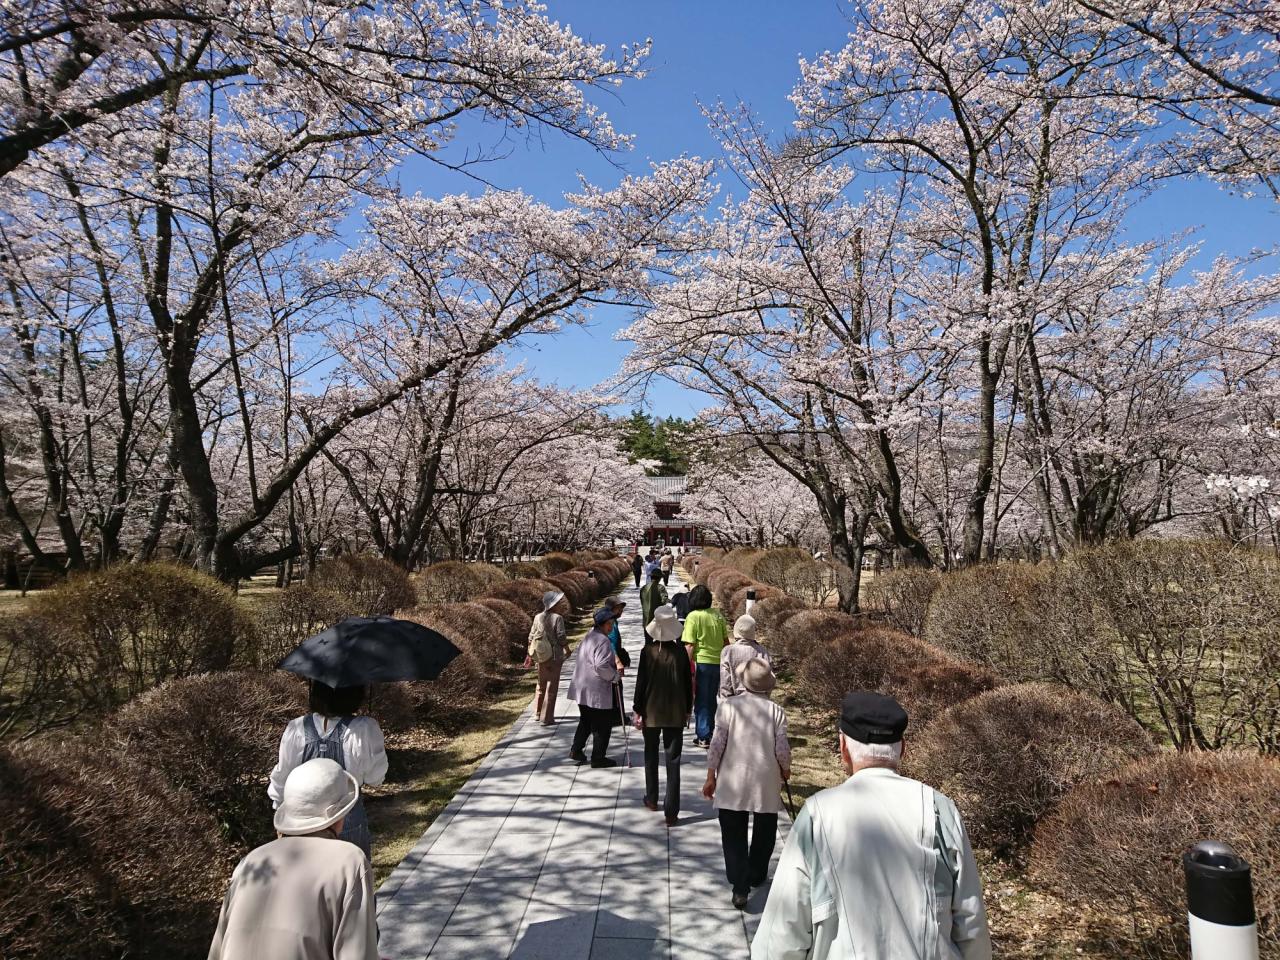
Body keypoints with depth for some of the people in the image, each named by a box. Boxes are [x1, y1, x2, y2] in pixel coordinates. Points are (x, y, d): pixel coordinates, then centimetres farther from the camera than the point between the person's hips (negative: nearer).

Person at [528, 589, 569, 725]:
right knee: (552, 687, 2)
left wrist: (530, 654, 15)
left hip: (541, 657, 6)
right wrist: (567, 649, 3)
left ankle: (538, 713, 34)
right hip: (555, 657, -6)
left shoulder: (538, 617, 3)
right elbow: (561, 637, -15)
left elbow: (531, 637, 5)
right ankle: (546, 718, 4)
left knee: (541, 685, 22)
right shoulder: (557, 618, -14)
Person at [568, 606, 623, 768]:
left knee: (586, 721, 23)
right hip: (597, 691, -9)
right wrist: (615, 675, -13)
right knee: (602, 725, 4)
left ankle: (576, 750, 26)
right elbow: (602, 666, -28)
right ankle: (598, 757, 11)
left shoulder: (589, 637, 12)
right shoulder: (603, 641, -20)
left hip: (582, 688, 9)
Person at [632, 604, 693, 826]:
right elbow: (688, 683, 0)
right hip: (675, 714, 0)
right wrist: (688, 709, 12)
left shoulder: (648, 652, -12)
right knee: (673, 761, 3)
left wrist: (637, 710, 2)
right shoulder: (681, 652, -7)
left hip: (651, 713, 0)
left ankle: (652, 799, 33)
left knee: (651, 757, 20)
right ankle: (671, 812, 2)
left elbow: (641, 682, -8)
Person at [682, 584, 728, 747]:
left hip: (701, 662, -5)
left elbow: (690, 645, -15)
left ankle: (703, 737, 7)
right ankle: (710, 732, 29)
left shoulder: (693, 616, -11)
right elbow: (725, 640, 9)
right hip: (718, 662, 5)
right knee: (711, 700, 19)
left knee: (701, 701, 5)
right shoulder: (718, 615, 4)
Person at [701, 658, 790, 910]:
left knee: (734, 835, 8)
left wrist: (711, 776, 2)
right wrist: (785, 770, 15)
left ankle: (740, 887, -1)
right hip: (767, 784, 1)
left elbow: (717, 743, -8)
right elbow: (782, 750, -6)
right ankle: (756, 875, 37)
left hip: (732, 784, -1)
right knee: (764, 832, 22)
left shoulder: (728, 706, -8)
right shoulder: (777, 712, -7)